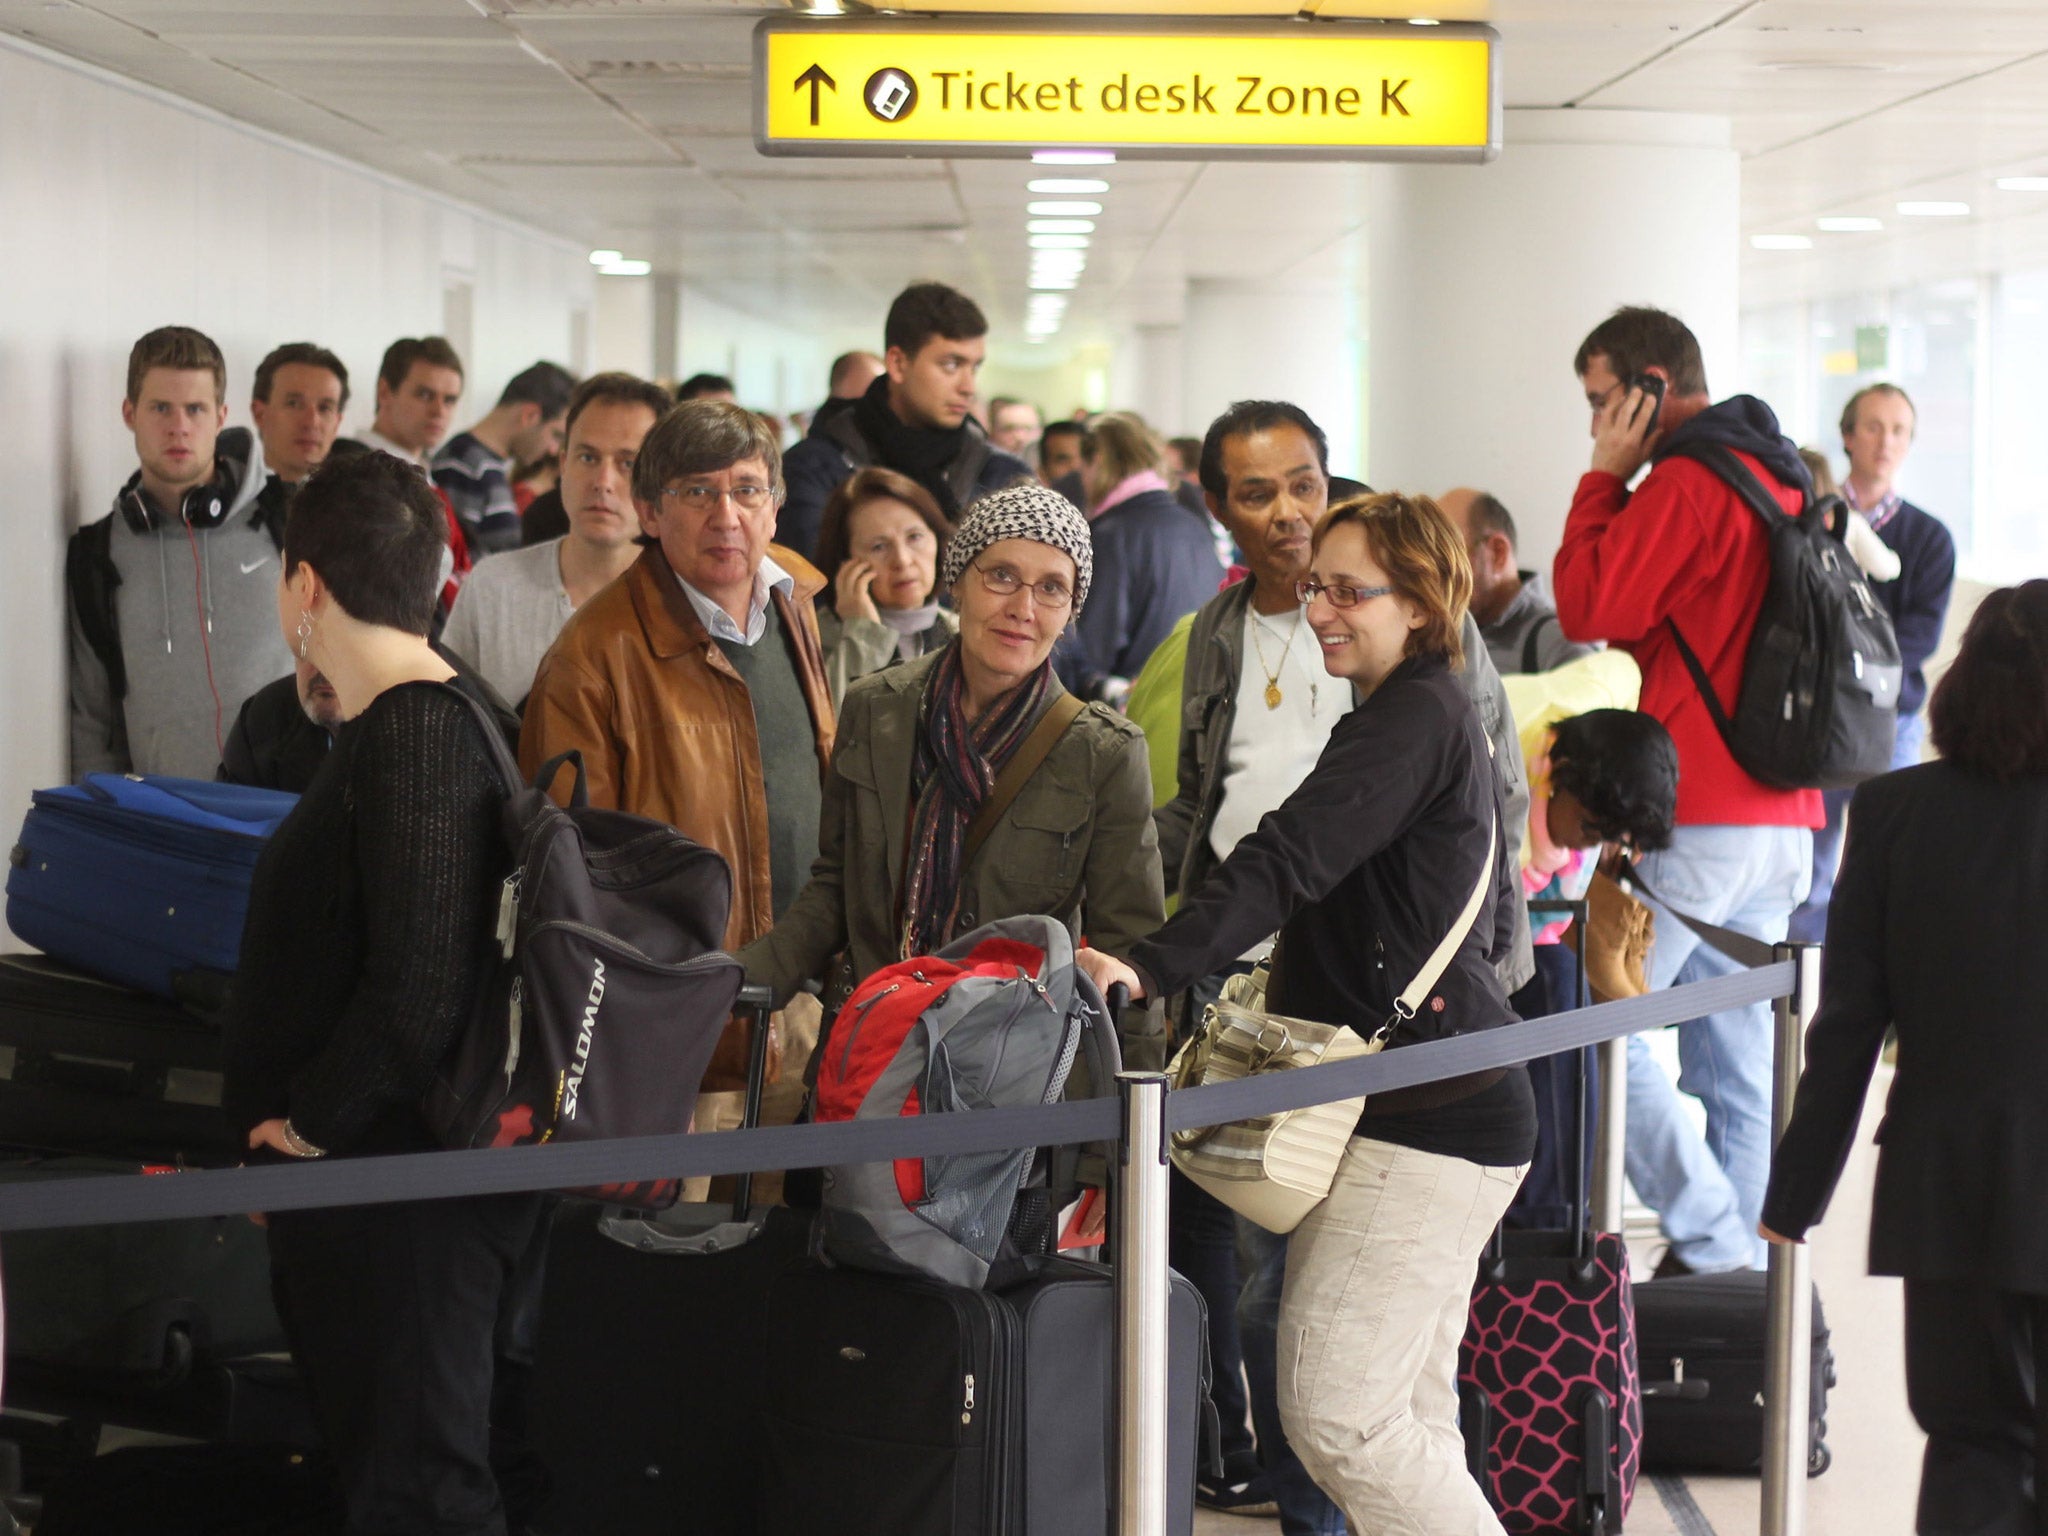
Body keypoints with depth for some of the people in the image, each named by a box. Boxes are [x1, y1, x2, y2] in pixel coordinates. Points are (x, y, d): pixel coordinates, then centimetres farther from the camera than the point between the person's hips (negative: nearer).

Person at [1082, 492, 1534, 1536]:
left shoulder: (1417, 717, -13)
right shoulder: (1422, 715, 20)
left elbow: (1289, 859, -27)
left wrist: (1153, 968, -35)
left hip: (1425, 1117, -11)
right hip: (1416, 1111, 11)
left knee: (1334, 1413, -12)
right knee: (1408, 1418, 12)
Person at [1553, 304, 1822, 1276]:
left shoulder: (1684, 484, -12)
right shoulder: (1781, 478, 18)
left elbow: (1587, 610, -9)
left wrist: (1604, 475, -2)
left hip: (1699, 821, -9)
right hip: (1784, 819, 9)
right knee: (1736, 1058, 11)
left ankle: (1712, 1243, -6)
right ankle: (1745, 1254, 13)